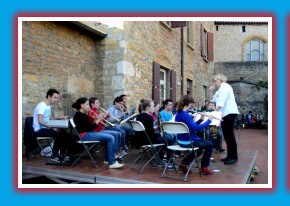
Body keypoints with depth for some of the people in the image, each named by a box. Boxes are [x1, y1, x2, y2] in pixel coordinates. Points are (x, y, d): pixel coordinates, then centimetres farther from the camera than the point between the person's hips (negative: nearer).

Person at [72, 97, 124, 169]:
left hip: (88, 133, 10)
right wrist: (98, 120, -7)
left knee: (110, 137, 6)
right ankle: (112, 163, -16)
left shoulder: (81, 114, 18)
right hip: (85, 135, -10)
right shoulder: (80, 115, -14)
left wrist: (95, 120, 3)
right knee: (110, 138, -18)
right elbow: (90, 127, -17)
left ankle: (107, 160, 9)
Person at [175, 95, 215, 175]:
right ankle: (204, 167, 15)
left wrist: (201, 120, 4)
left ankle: (184, 163, 23)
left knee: (200, 147, 31)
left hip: (181, 141, 9)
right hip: (188, 142, -9)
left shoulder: (178, 115, 6)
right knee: (210, 145, 11)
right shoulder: (186, 115, -23)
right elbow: (196, 128, -31)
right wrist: (209, 120, -21)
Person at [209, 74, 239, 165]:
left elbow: (221, 101, -18)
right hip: (224, 114, 10)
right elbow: (213, 100, 26)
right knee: (226, 135, 9)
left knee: (229, 135, -10)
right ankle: (229, 156, 15)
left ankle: (234, 157, -5)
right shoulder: (220, 89, 23)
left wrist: (215, 111, -24)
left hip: (230, 113, -10)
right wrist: (210, 91, 12)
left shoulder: (225, 86, -7)